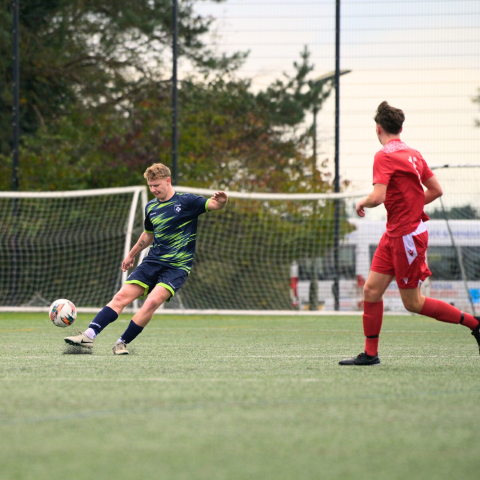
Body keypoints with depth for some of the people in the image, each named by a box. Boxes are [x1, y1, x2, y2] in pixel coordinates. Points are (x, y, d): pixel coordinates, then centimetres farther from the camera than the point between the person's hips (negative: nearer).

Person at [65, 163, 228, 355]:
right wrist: (131, 255, 38)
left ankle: (122, 343, -16)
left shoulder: (186, 201, -5)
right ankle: (89, 335, -15)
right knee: (122, 296, -9)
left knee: (153, 301, -25)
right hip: (153, 260, 5)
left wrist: (221, 201, -40)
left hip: (177, 266, -5)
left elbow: (212, 205, -16)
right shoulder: (151, 207, 13)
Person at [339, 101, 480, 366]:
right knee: (371, 289, 6)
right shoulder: (413, 154, 9)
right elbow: (436, 190, 13)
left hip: (407, 236, -9)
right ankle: (370, 354, 9)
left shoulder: (384, 156, -16)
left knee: (412, 302, 0)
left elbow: (378, 197, -25)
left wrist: (362, 202, -4)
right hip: (394, 235, 9)